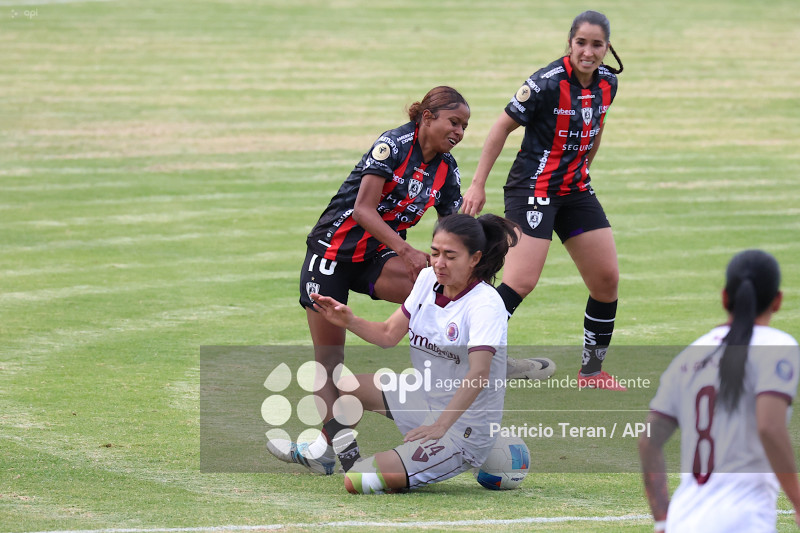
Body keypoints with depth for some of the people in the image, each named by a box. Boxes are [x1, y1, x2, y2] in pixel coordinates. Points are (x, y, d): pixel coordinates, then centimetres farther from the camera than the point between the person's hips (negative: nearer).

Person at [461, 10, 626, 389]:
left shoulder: (607, 83, 1)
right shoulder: (548, 83, -19)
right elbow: (503, 126, -11)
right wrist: (478, 184, -11)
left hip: (575, 190, 7)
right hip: (534, 187, -7)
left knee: (607, 278, 4)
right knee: (521, 282, -18)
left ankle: (592, 371, 18)